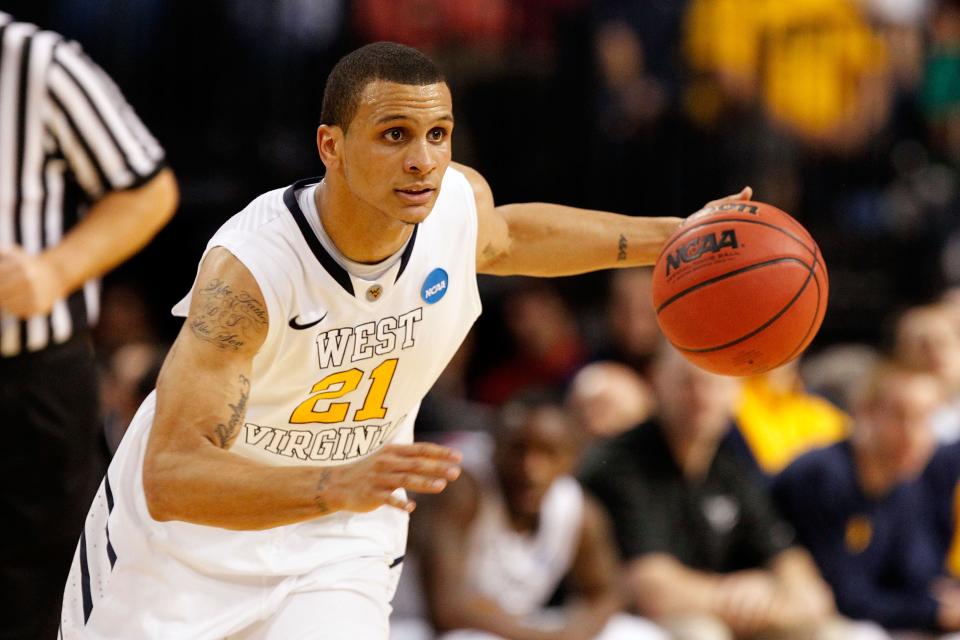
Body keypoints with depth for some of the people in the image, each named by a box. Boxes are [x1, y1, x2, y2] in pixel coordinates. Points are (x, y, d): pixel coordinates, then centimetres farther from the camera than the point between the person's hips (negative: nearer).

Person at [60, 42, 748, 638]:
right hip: (185, 548, -3)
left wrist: (666, 238, 9)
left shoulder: (461, 201, -15)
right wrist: (339, 485, -56)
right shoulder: (250, 265, -34)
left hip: (339, 551, 3)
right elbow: (170, 478, -42)